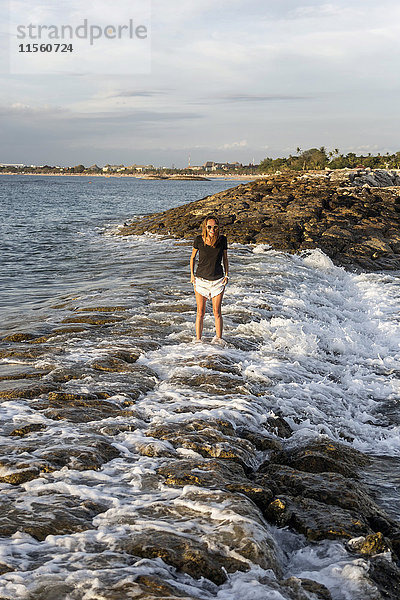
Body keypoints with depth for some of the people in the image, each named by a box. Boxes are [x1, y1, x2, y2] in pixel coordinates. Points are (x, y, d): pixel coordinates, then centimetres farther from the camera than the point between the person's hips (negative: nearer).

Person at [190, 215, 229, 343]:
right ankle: (198, 340, 10)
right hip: (201, 280, 0)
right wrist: (192, 274, 2)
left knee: (217, 312, 2)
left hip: (218, 280, 1)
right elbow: (193, 257, 7)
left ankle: (218, 339, 15)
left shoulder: (222, 240, -6)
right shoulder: (199, 240, -9)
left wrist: (226, 275, 0)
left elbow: (225, 258, 8)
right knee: (200, 313, 2)